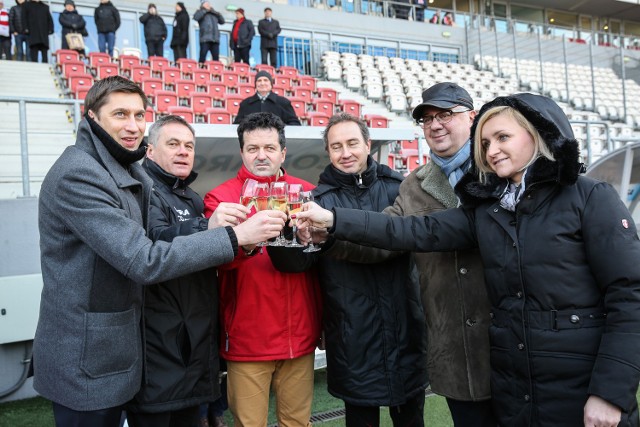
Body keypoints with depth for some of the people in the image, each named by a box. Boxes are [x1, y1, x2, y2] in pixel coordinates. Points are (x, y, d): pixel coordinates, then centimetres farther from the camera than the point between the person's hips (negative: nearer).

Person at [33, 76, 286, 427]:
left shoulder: (127, 171, 9)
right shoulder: (78, 175, -22)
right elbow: (145, 261, -27)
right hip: (85, 364, -9)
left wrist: (212, 226, -13)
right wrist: (236, 236, -27)